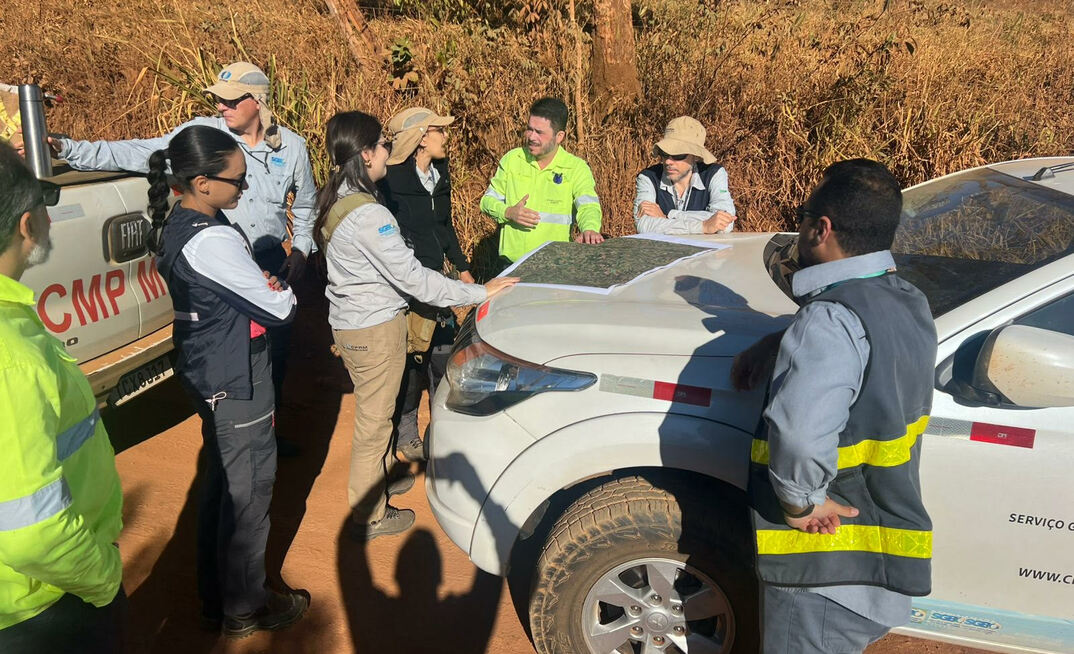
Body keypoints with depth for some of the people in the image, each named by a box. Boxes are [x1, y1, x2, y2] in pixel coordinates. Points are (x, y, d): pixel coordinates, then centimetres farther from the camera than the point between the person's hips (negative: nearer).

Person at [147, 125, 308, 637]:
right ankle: (244, 609, 24)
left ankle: (215, 596, 38)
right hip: (235, 381, -10)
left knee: (219, 483, 22)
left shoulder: (177, 225, 5)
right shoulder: (211, 240, -26)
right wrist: (284, 294, 2)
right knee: (248, 489, 6)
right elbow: (278, 308, -20)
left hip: (207, 371, 10)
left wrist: (265, 286, -8)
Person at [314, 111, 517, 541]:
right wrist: (480, 293, -21)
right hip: (374, 330, -9)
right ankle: (369, 517, 22)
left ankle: (380, 477, 48)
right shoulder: (367, 214, -27)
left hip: (349, 322, 9)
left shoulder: (336, 199, 4)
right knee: (373, 421, 6)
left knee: (374, 411, 27)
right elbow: (412, 277, -27)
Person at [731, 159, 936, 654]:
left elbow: (799, 430, -43)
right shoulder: (909, 303, 2)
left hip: (829, 575, -8)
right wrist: (772, 345, 9)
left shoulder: (831, 321, -27)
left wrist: (802, 501, -23)